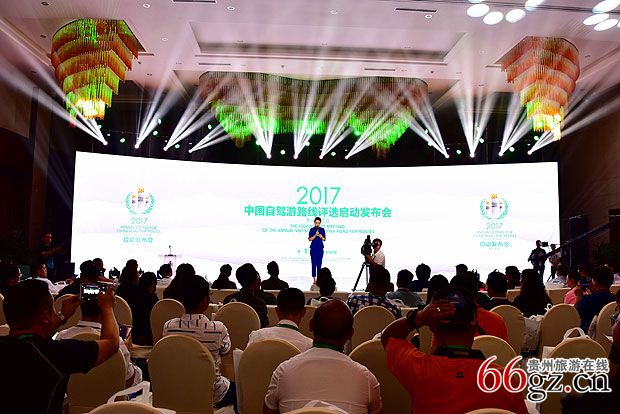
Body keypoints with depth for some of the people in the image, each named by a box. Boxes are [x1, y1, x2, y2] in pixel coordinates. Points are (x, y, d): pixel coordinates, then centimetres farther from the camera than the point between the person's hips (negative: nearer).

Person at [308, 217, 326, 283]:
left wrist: (321, 237, -12)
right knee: (314, 263, -2)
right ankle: (314, 279, 0)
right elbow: (309, 239, -5)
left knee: (319, 263, 3)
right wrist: (315, 235, -17)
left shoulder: (322, 229, 6)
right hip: (313, 248, -2)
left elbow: (325, 239, 9)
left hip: (320, 248, 2)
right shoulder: (312, 230, -1)